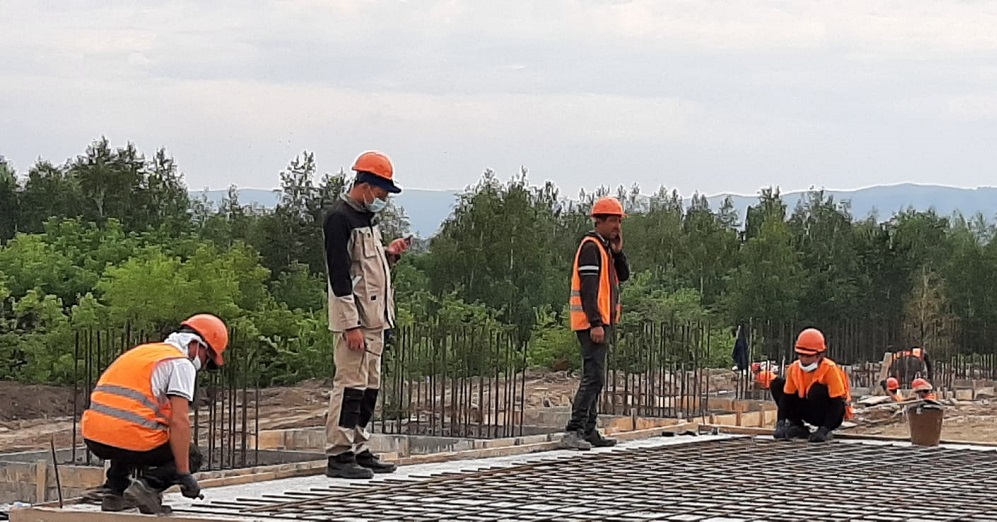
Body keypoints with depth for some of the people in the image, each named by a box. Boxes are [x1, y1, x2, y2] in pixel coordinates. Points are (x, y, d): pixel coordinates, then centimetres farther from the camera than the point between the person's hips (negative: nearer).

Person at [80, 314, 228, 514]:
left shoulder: (142, 352, 26)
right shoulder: (182, 364, 1)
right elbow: (179, 421, -10)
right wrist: (184, 475, -7)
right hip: (131, 437, -7)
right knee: (191, 458, 15)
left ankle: (115, 490, 18)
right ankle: (149, 486, -10)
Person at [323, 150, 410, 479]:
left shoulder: (367, 217, 18)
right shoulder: (339, 218, -12)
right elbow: (340, 273, -17)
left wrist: (390, 254, 7)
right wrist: (351, 325, -21)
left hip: (374, 318, 10)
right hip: (354, 318, -10)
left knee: (369, 387, 12)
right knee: (350, 385, -9)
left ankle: (359, 451, 18)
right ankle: (339, 456, -7)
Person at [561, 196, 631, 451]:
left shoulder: (604, 246, 19)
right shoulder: (590, 246, -12)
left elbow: (623, 276, 17)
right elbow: (588, 288, -19)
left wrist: (617, 251, 2)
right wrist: (595, 323, -24)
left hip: (602, 321, 11)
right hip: (593, 321, -11)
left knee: (595, 377, 12)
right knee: (594, 376, -16)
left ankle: (588, 431, 17)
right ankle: (573, 431, -19)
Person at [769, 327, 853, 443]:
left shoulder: (830, 369, -25)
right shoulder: (794, 368, -10)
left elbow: (837, 403, -27)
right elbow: (786, 397, -7)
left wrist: (824, 430, -35)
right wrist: (781, 423, -22)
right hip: (809, 410, 6)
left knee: (817, 390, -36)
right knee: (777, 384, -4)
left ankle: (823, 432, -16)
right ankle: (797, 427, 1)